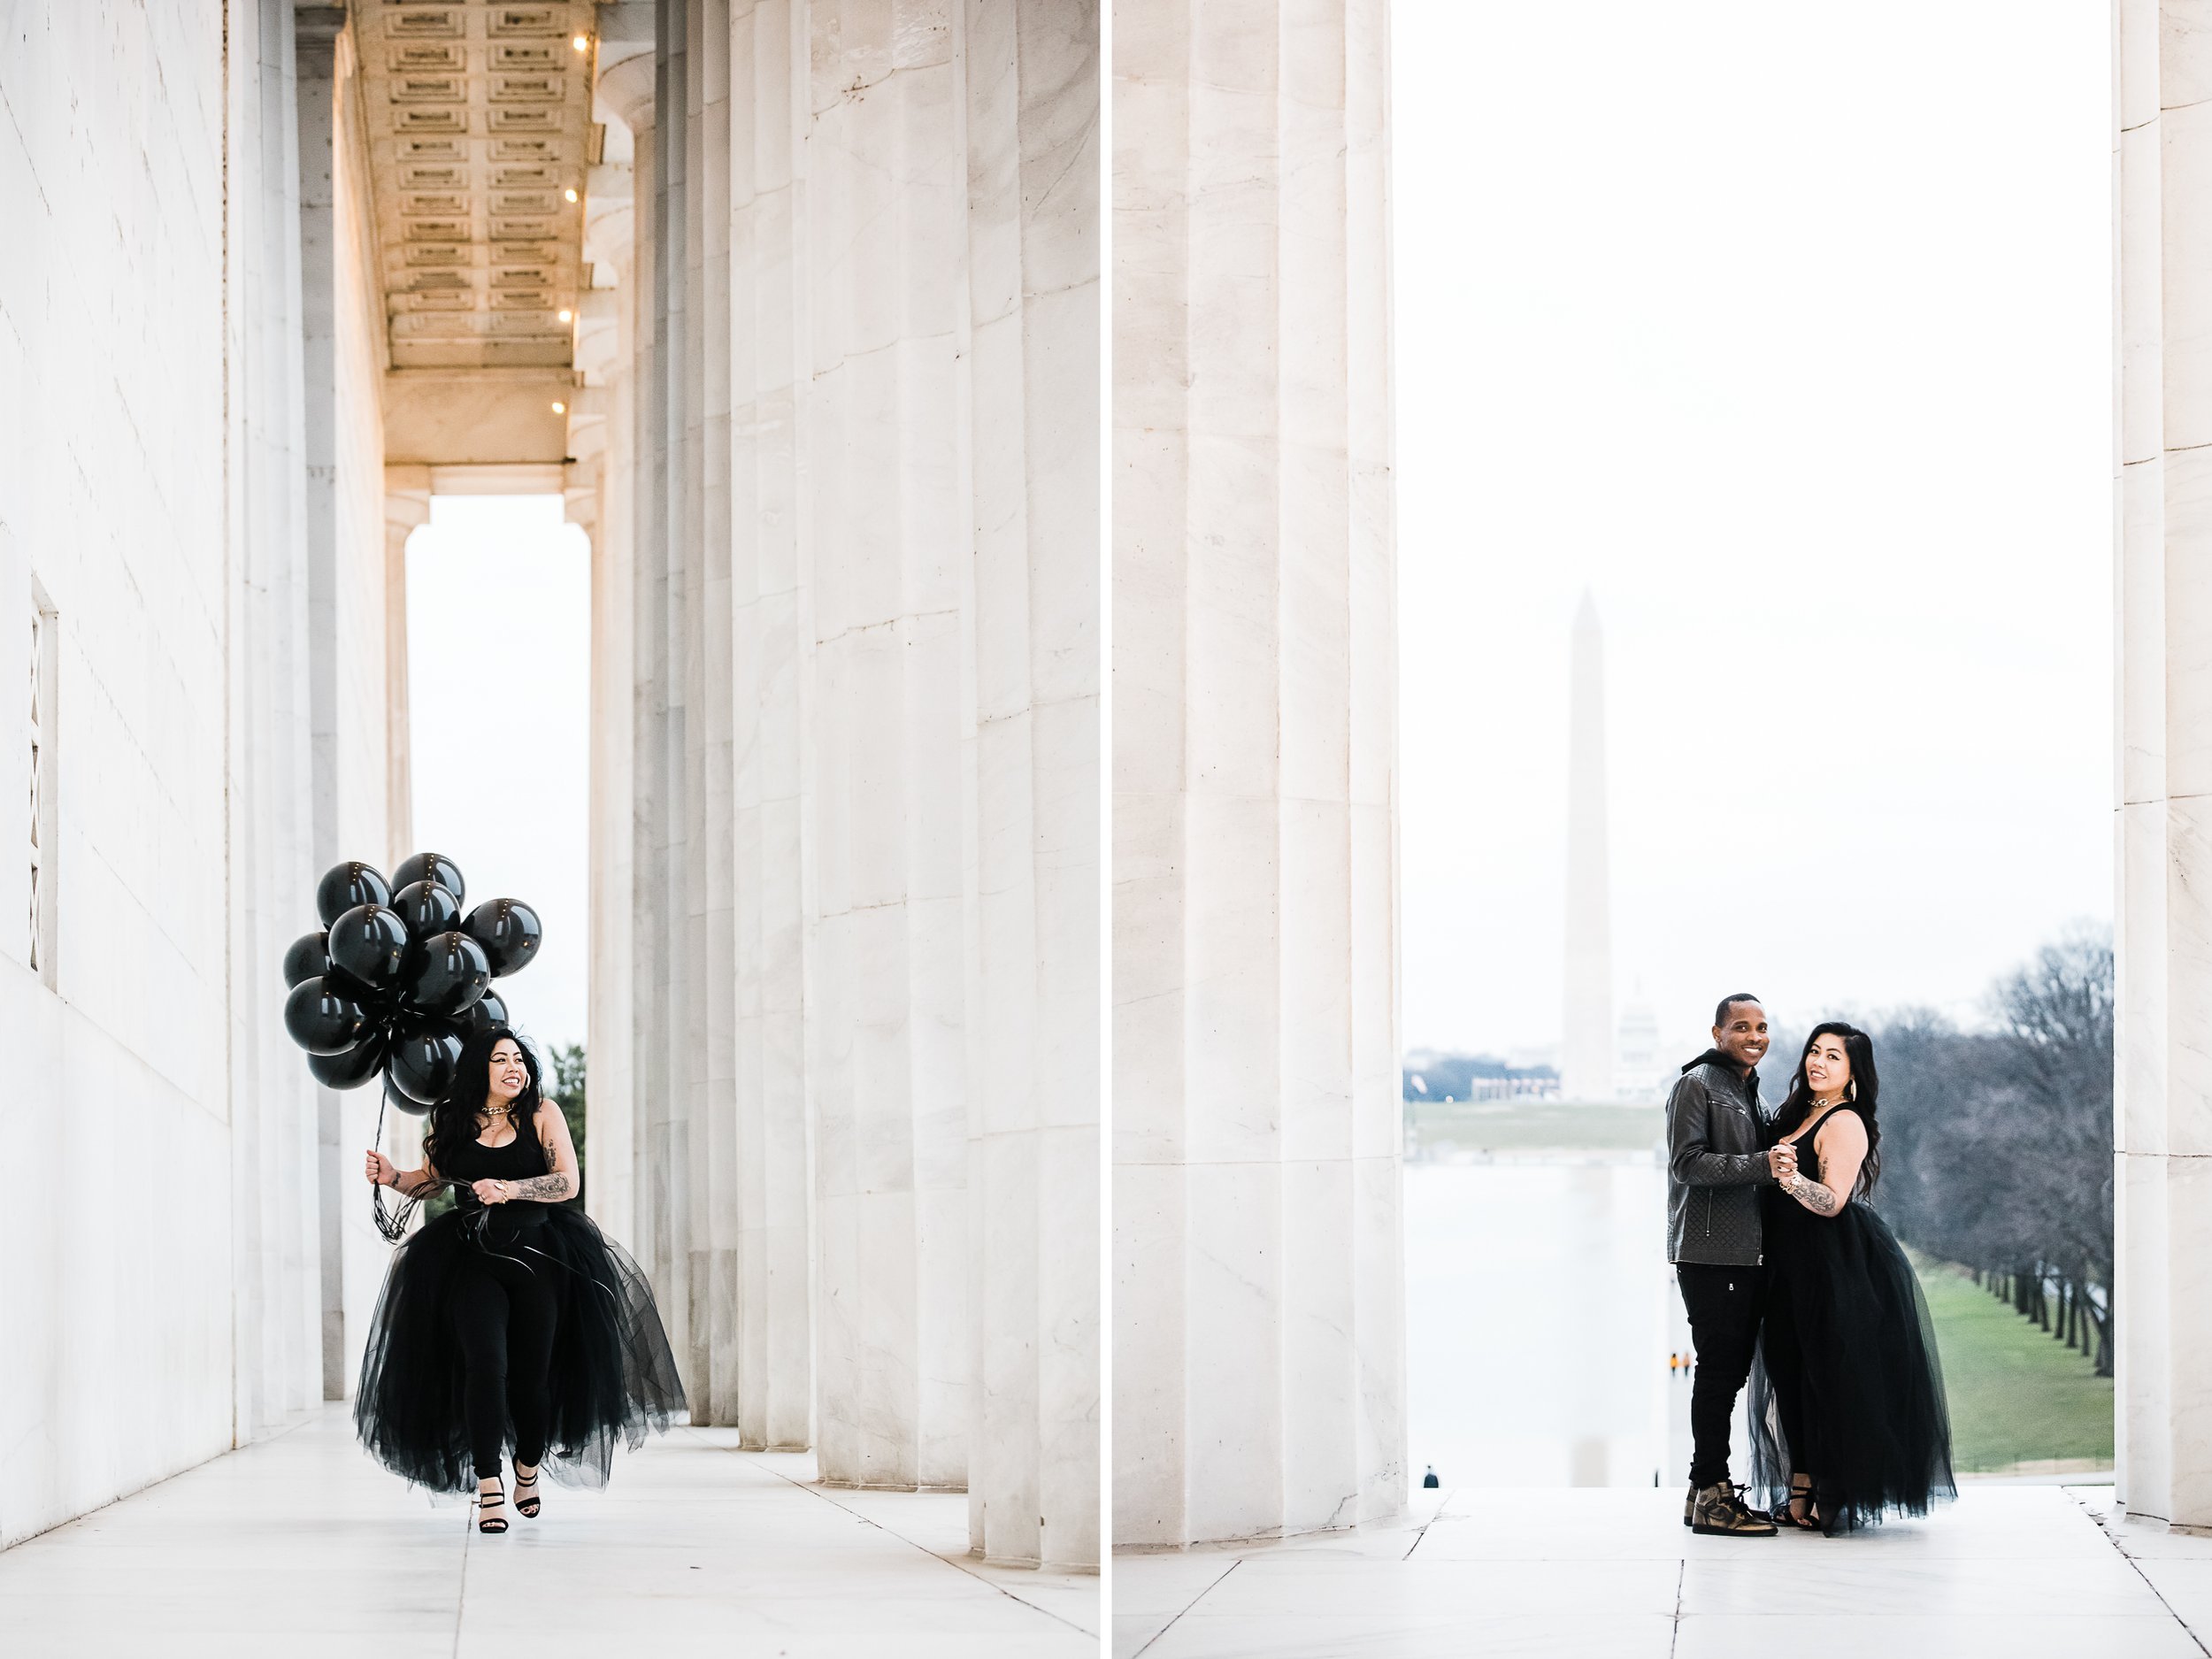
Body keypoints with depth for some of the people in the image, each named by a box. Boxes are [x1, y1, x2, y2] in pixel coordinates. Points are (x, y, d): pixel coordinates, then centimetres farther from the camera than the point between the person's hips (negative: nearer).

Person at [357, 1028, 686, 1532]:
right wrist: (392, 1176, 1)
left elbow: (568, 1182, -4)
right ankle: (488, 1486, -14)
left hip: (538, 1258, 0)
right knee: (485, 1363, -17)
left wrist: (511, 1190, -18)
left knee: (532, 1371, 3)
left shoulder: (542, 1114, 2)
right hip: (473, 1260, 0)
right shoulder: (453, 1120, 7)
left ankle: (529, 1467, 31)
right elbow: (431, 1180, 20)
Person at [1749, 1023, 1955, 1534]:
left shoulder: (1845, 1123, -12)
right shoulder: (1800, 1114, 15)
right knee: (1793, 1372, 9)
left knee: (1829, 1373, -5)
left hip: (1836, 1270, -9)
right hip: (1796, 1267, 9)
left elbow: (1831, 1201, -22)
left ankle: (1831, 1498, -1)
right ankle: (1802, 1494, 15)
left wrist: (1787, 1175, -35)